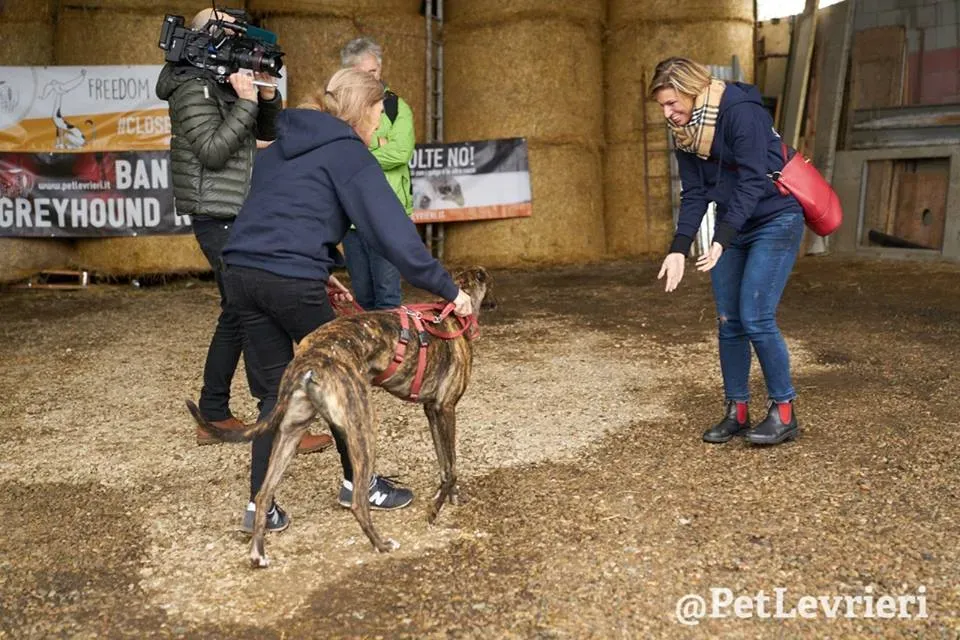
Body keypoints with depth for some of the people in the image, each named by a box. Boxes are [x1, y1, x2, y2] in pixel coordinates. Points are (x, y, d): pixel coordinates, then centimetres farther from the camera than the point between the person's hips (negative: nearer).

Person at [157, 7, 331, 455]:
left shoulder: (225, 85, 16)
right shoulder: (194, 88, -10)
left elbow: (268, 133, 18)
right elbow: (212, 150, -20)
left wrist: (267, 94, 2)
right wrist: (246, 102, -18)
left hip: (237, 216, 10)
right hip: (217, 216, -10)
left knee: (237, 316, 12)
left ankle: (213, 418, 20)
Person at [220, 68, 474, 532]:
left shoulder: (282, 143, 22)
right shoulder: (346, 151, -2)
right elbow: (392, 230, -10)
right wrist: (446, 288, -7)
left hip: (240, 272, 7)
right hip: (291, 282, -7)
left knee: (277, 387, 15)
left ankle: (259, 506, 14)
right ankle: (357, 484, 30)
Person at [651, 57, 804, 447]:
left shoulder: (741, 111, -20)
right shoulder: (683, 130, 2)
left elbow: (751, 181, -24)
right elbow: (694, 193, 3)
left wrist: (721, 241, -30)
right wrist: (678, 250, -7)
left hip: (775, 221, -7)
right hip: (732, 226, 7)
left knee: (755, 318, -13)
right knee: (728, 321, 4)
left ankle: (784, 413, 2)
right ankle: (737, 411, 15)